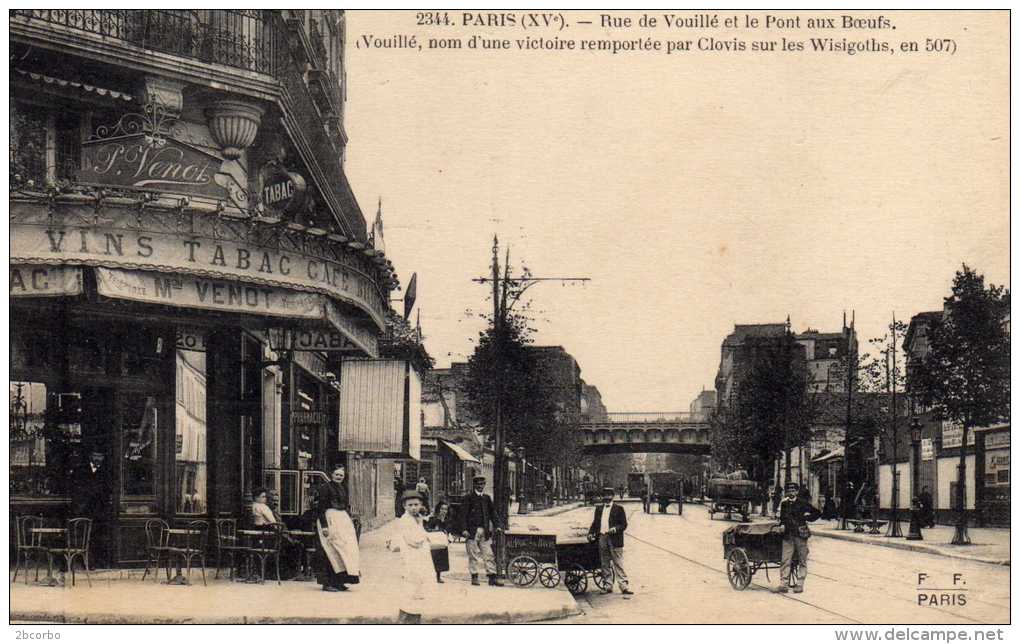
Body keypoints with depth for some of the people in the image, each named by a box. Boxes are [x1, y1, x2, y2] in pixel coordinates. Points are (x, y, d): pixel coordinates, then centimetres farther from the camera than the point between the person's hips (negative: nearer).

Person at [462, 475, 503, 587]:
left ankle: (492, 577, 1)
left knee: (489, 554, 1)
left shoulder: (487, 498, 14)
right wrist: (465, 529, -11)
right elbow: (465, 514, -4)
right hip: (472, 530, -4)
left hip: (485, 530, 4)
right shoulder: (469, 498, 0)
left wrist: (495, 526, 6)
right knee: (473, 555, 1)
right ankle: (474, 577, 8)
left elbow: (492, 512, 16)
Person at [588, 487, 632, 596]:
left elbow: (624, 525, -2)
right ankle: (608, 586, 17)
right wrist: (590, 533, 4)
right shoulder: (599, 509, 16)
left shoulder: (618, 509, 1)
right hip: (602, 539, 5)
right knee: (605, 565, 10)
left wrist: (615, 529, -20)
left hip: (614, 539, -5)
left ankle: (624, 587, -8)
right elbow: (595, 523, 20)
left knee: (618, 564, -7)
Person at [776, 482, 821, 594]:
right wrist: (781, 524, 7)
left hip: (801, 534, -3)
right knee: (786, 560, -4)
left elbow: (817, 513, 5)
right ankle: (784, 584, -4)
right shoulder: (783, 504, 12)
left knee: (802, 561, 1)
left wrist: (806, 518, -1)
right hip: (788, 535, 3)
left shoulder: (802, 503, 0)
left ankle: (800, 585, 4)